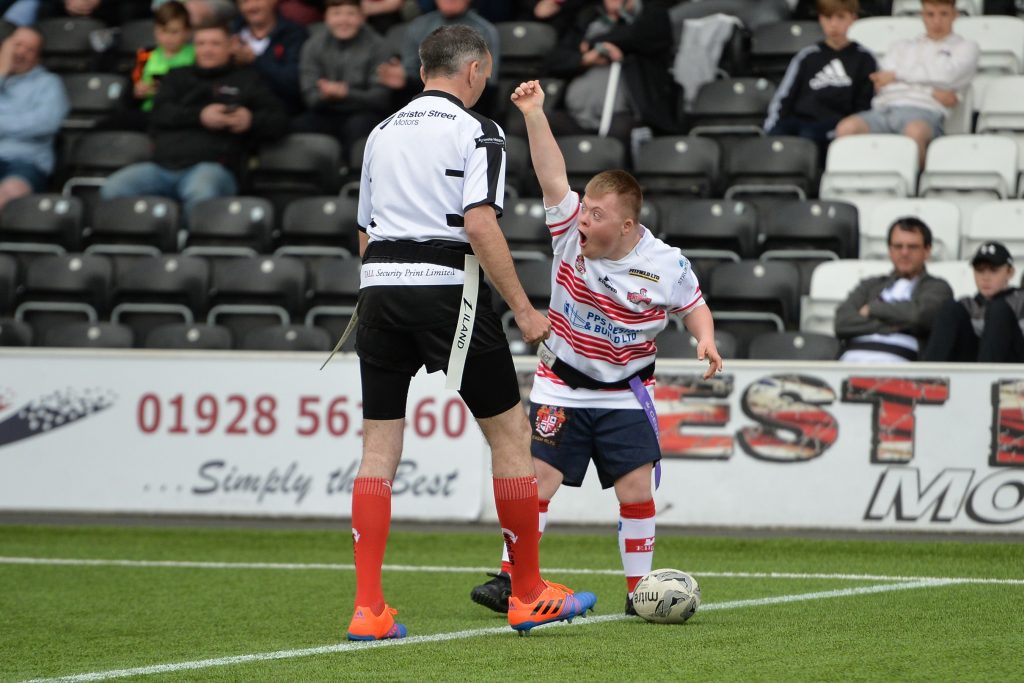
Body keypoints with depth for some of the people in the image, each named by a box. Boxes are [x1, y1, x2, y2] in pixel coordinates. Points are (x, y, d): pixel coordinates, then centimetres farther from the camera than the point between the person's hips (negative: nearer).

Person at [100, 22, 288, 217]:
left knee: (201, 193, -42)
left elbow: (279, 120, 15)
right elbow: (159, 114, 10)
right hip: (162, 165, 3)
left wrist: (251, 121, -9)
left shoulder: (246, 79, 22)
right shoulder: (177, 77, 28)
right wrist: (200, 116, -9)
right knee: (113, 190, -25)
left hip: (212, 166, -3)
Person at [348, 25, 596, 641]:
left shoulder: (382, 133, 17)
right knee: (510, 432, 7)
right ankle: (529, 595, 12)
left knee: (379, 447, 5)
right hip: (448, 285, -6)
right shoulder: (476, 132, -3)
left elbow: (366, 233, 17)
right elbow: (480, 224, -14)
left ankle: (368, 609, -2)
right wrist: (523, 309, -11)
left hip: (380, 288, 6)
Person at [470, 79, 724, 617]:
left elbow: (692, 304, 6)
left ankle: (639, 589, 8)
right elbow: (553, 175, -19)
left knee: (636, 490, -4)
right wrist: (534, 114, -29)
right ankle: (510, 579, -3)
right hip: (562, 387, 1)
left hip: (625, 393, 0)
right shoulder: (571, 233, -9)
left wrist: (705, 339, -15)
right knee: (538, 479, -7)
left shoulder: (663, 264, -11)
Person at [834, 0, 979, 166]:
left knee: (915, 132, -43)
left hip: (924, 110, -3)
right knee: (846, 128, -31)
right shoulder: (902, 47, 31)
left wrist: (896, 75, 9)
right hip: (885, 107, 3)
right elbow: (880, 84, 12)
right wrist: (932, 91, -2)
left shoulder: (966, 47, 23)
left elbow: (947, 75, 2)